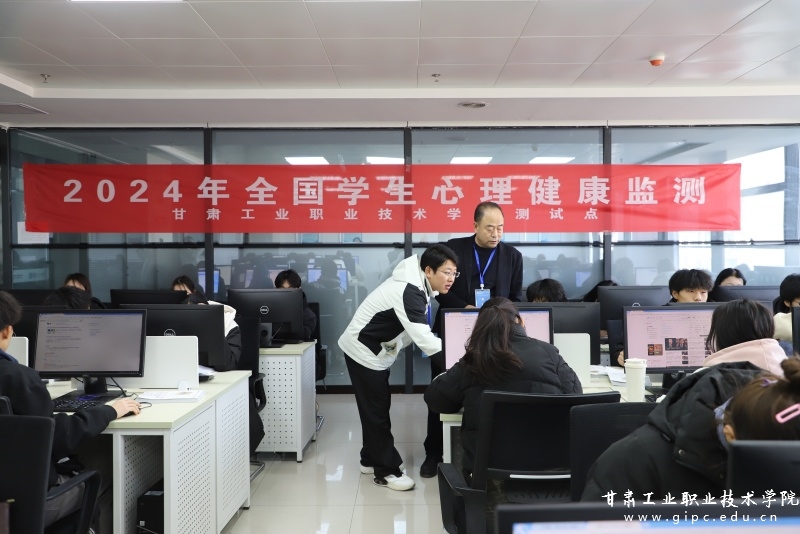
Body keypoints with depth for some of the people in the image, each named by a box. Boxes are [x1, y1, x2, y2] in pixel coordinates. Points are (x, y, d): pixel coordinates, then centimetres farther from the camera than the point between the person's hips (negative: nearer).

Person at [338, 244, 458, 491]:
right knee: (377, 409, -1)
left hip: (374, 350, 10)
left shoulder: (417, 285, 0)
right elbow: (423, 338, -37)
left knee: (375, 407, 18)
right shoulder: (409, 292, -30)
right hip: (363, 350, -10)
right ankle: (386, 471, 10)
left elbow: (419, 331, 3)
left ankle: (371, 459, 32)